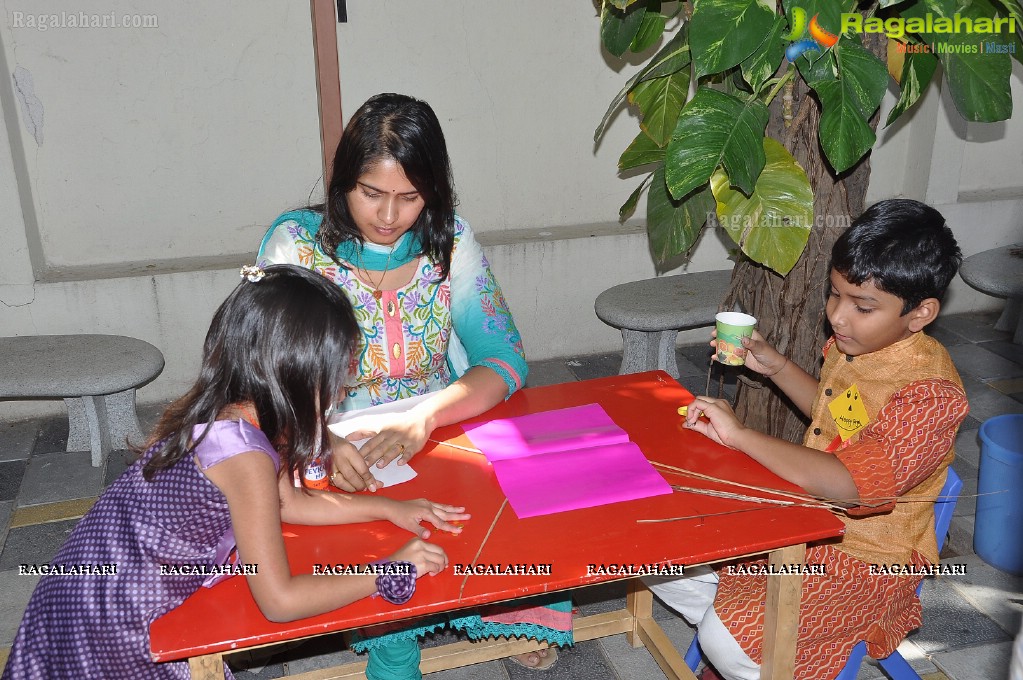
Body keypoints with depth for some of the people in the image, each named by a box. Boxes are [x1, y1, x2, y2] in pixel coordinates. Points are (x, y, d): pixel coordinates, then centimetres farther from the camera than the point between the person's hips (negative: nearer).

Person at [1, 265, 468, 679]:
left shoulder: (221, 408, -5)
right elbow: (280, 601, -27)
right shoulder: (245, 453, -31)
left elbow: (288, 502, 10)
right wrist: (392, 570, -18)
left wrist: (388, 508, 6)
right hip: (109, 636, -8)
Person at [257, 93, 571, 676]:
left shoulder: (450, 242, -2)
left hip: (445, 439, 2)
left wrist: (426, 415, -27)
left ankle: (519, 613, 9)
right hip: (336, 460, -2)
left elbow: (504, 360, -8)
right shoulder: (296, 244, -8)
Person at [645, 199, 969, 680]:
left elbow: (851, 484, -40)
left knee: (728, 638, -25)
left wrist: (740, 436, -35)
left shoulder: (930, 394, -27)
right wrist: (776, 366, 7)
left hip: (867, 558, -8)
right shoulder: (852, 343, 0)